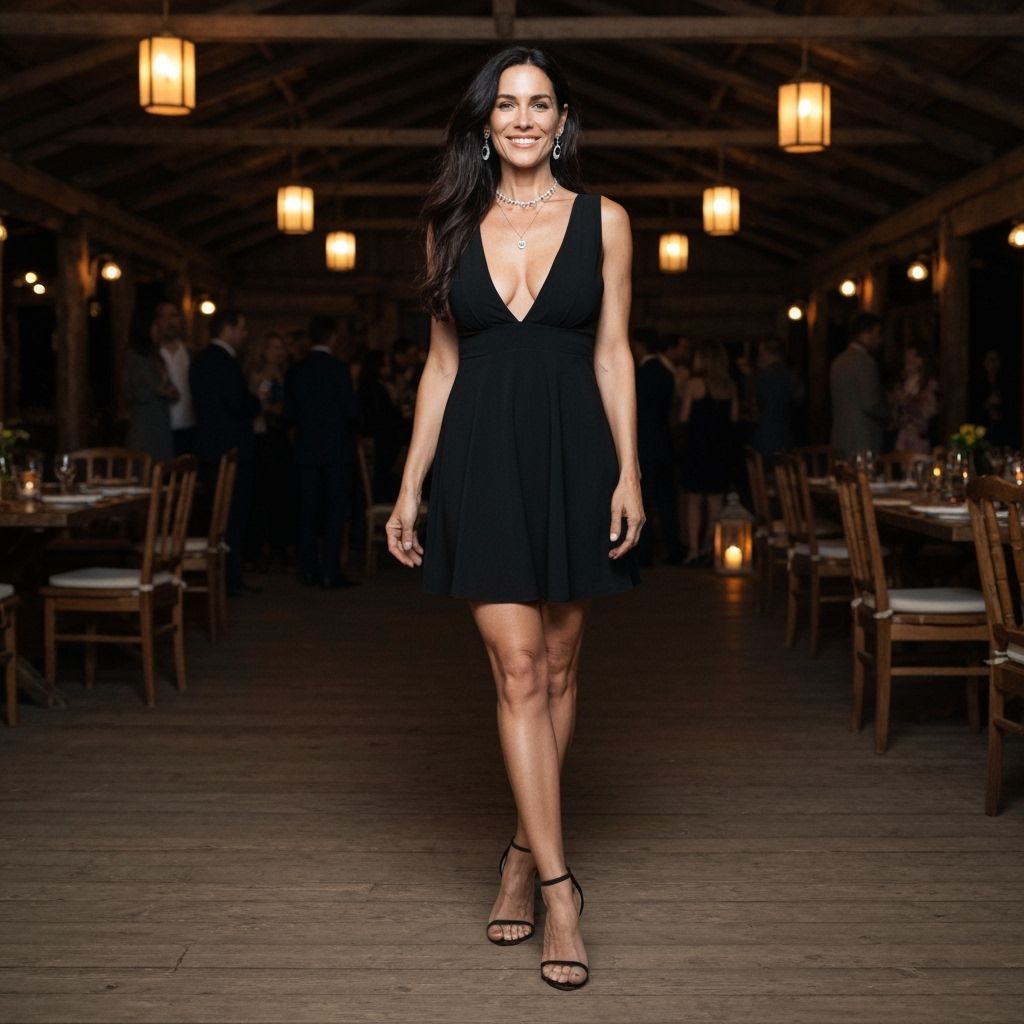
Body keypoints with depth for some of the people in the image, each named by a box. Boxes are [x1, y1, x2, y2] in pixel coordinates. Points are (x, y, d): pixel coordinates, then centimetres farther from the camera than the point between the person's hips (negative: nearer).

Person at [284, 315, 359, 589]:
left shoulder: (295, 372, 4)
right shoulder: (338, 368, -11)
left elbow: (290, 412, 5)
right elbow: (351, 410, -12)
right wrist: (348, 425, 9)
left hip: (306, 450, 5)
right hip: (336, 449, -5)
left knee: (308, 511, 9)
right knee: (335, 511, -1)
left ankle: (309, 569, 10)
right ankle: (330, 571, -4)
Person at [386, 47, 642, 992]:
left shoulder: (603, 221, 4)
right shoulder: (454, 225, 7)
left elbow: (612, 353, 2)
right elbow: (442, 362, 9)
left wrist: (629, 472, -6)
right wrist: (410, 486, 6)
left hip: (572, 455, 0)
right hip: (482, 459, 0)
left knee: (557, 668, 7)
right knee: (517, 669, -6)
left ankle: (525, 852, 24)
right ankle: (559, 885, -2)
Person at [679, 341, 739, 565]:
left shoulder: (695, 383, -11)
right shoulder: (729, 385, 1)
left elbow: (684, 416, -10)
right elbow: (734, 416, 6)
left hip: (697, 445, -4)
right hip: (721, 446, 4)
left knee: (694, 499, 0)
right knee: (715, 498, 12)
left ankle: (693, 550, -6)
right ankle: (709, 547, 15)